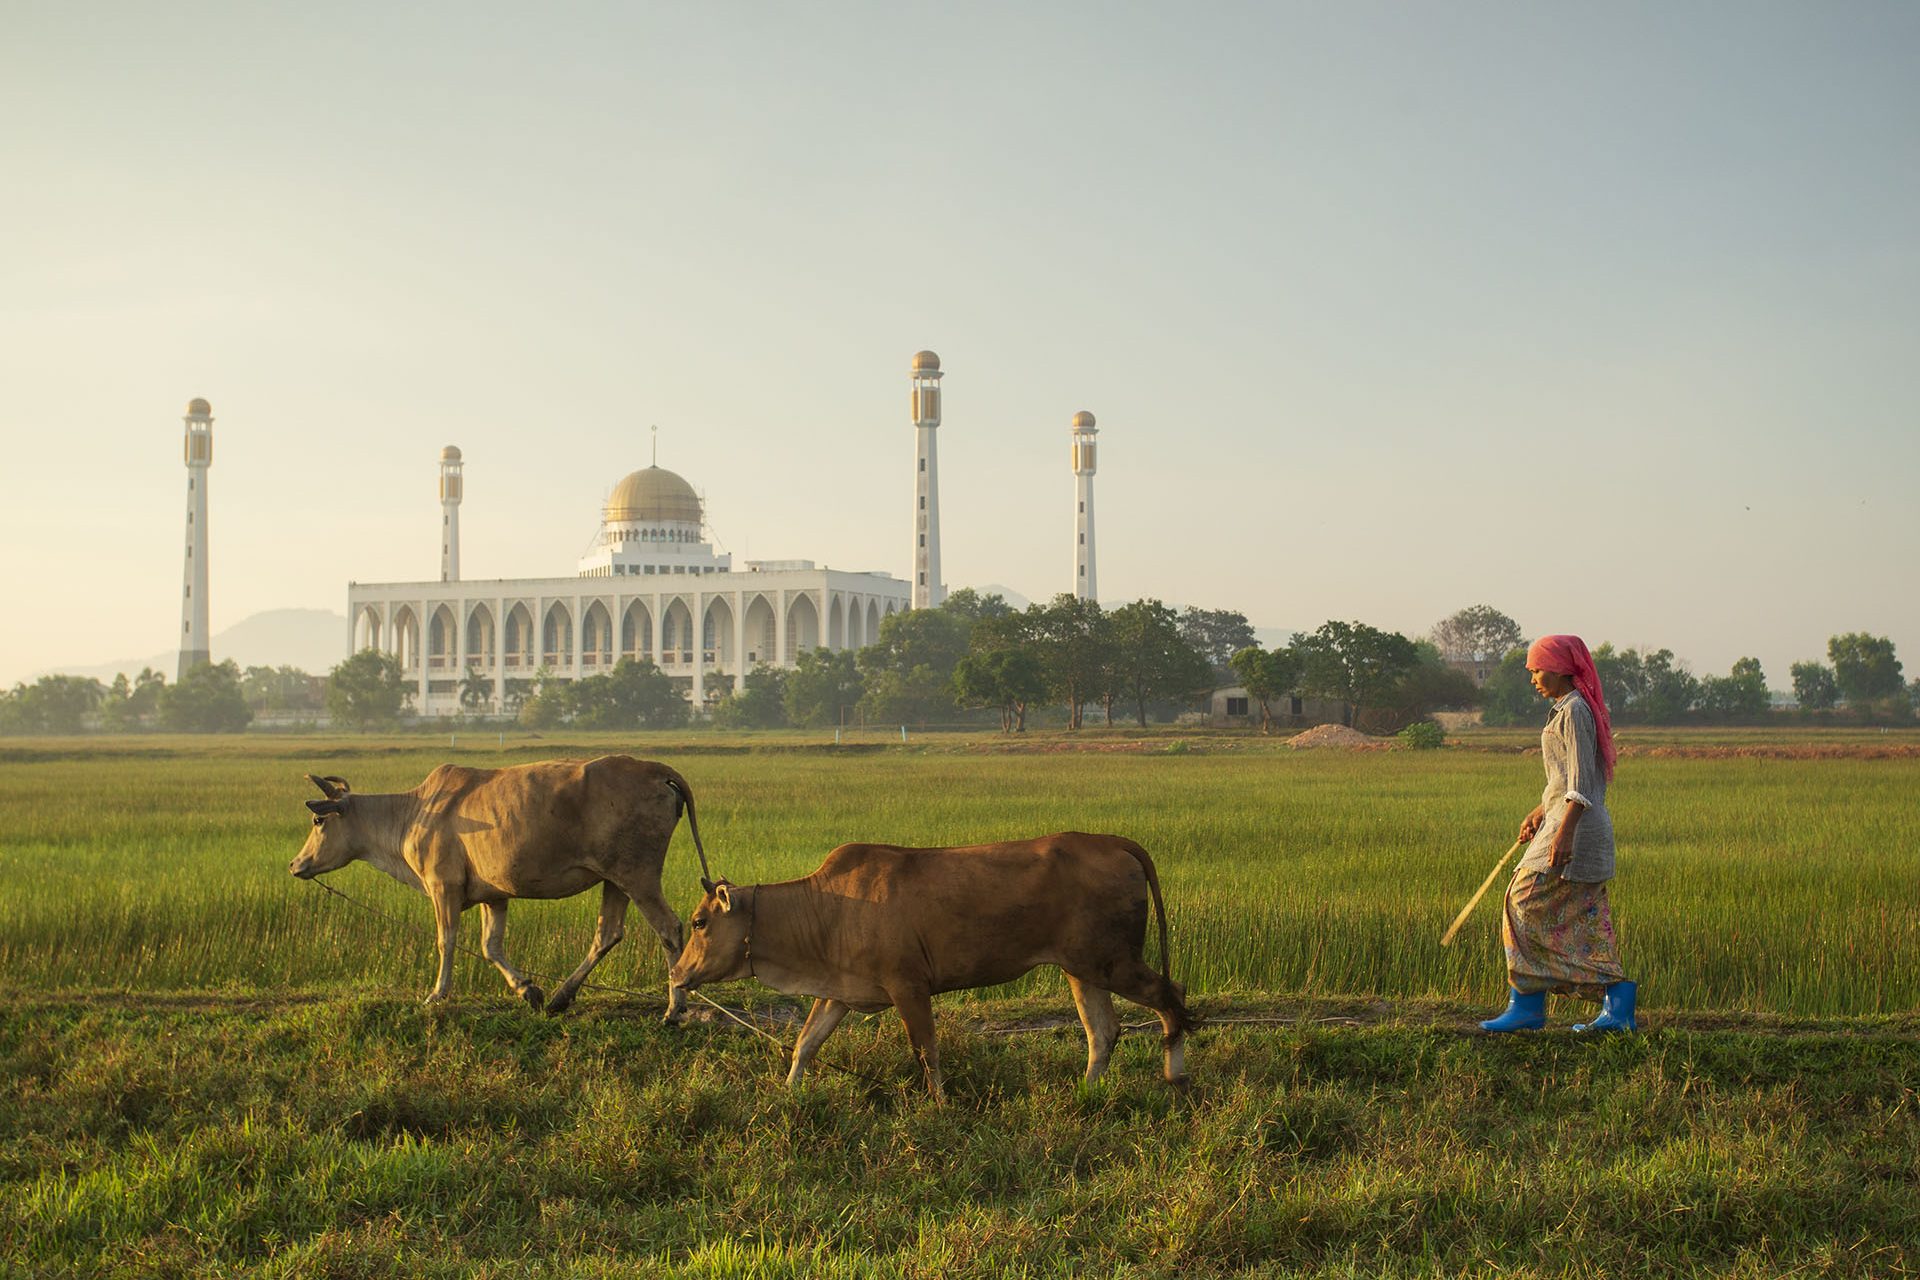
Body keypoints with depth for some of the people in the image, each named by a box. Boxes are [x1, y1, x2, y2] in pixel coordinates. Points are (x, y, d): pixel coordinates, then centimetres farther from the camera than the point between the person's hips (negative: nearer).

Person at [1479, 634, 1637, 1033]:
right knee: (1584, 920, 9)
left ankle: (1526, 1005, -5)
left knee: (1527, 903, -6)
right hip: (1586, 830, 10)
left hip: (1575, 827, -10)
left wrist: (1564, 832, -25)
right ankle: (1617, 1008, 6)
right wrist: (1540, 812, 30)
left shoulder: (1575, 711, -12)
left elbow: (1580, 781, -20)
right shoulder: (1572, 710, 18)